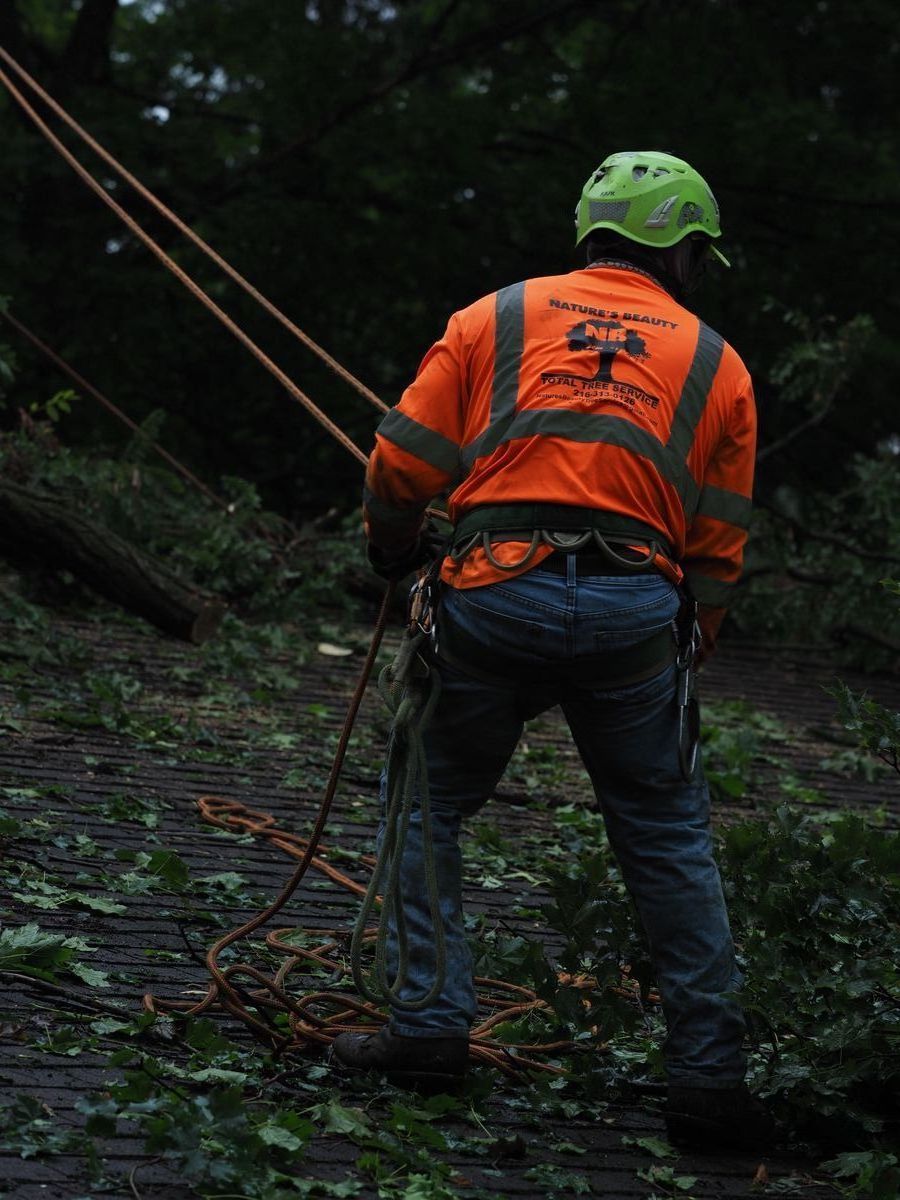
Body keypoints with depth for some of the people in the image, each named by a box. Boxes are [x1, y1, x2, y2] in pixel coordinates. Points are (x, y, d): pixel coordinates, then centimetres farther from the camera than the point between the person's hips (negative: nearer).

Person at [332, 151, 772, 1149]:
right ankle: (708, 1078, 11)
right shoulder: (716, 366, 15)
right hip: (633, 613, 1)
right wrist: (682, 653, 28)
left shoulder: (493, 319, 13)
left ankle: (431, 1030, 14)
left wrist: (394, 558, 30)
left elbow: (400, 468, 10)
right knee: (669, 842, 12)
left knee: (431, 806, 19)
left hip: (494, 597, 0)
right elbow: (717, 551, 15)